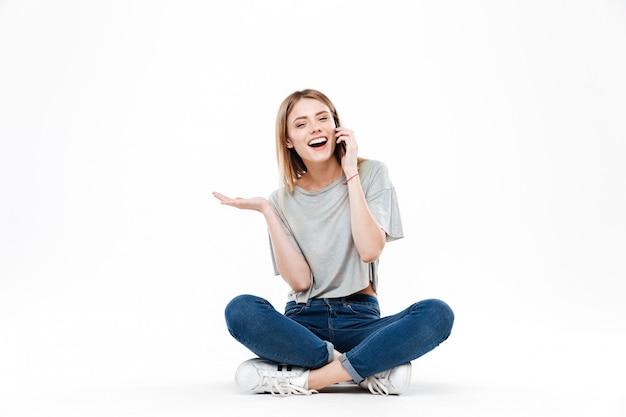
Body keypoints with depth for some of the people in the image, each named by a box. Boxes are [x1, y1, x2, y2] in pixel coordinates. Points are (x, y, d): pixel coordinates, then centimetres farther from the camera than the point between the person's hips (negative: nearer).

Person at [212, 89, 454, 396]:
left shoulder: (371, 174, 2)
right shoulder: (284, 200, 4)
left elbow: (370, 250, -14)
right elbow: (299, 281, -7)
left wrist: (351, 173, -12)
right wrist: (266, 211, -10)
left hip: (359, 319, 0)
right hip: (303, 322, 1)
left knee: (437, 314, -28)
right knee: (240, 310, -30)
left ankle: (304, 379, -26)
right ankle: (370, 371, -23)